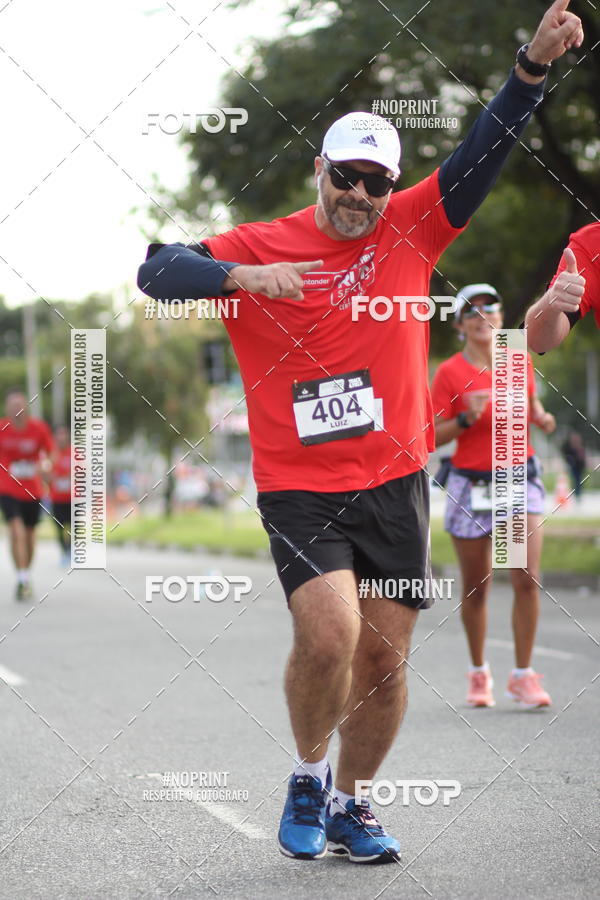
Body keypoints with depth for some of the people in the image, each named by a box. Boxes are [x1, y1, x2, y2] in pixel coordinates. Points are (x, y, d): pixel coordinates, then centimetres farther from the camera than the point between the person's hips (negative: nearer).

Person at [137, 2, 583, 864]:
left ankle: (351, 804, 26)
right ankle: (309, 777, 8)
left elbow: (485, 152, -1)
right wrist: (242, 276, -22)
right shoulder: (259, 246, 0)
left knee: (385, 657, 5)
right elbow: (156, 270, -6)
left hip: (395, 483, 3)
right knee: (329, 634, -19)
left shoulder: (410, 232, 6)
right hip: (299, 486, -3)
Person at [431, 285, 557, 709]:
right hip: (471, 484, -2)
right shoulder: (449, 372, -5)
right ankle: (479, 673, 24)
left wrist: (543, 419, -1)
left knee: (527, 579, -10)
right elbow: (434, 437, -4)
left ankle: (524, 675, 1)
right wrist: (466, 418, -21)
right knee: (476, 590, 5)